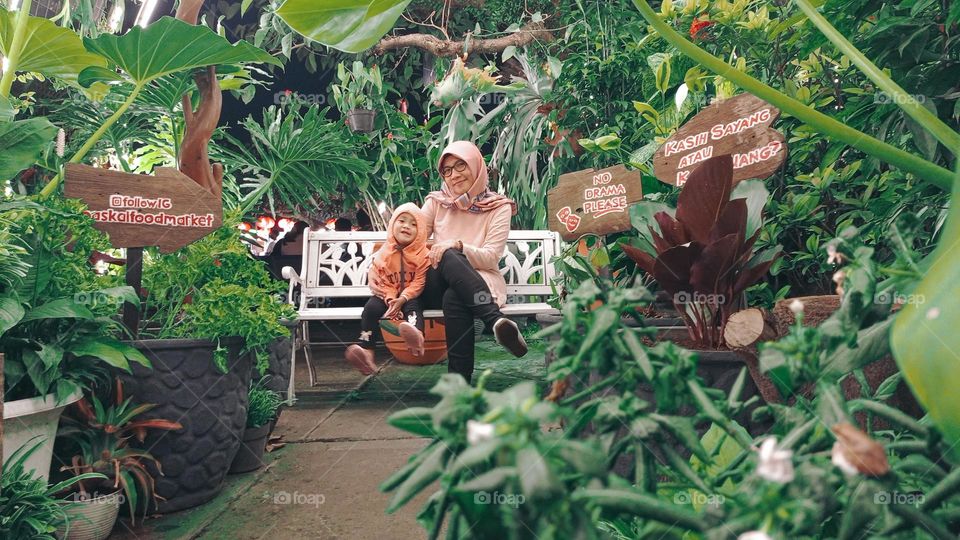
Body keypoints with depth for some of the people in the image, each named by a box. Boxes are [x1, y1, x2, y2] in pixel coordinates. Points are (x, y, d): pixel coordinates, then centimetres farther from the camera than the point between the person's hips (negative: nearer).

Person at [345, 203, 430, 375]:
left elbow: (419, 283, -9)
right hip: (388, 295, 2)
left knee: (412, 306, -36)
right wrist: (390, 299, -20)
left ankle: (417, 335, -69)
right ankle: (366, 350, -36)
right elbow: (379, 281, -1)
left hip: (411, 296, -2)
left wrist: (403, 299, -24)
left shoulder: (423, 254, -4)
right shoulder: (383, 254, 1)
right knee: (371, 307, -27)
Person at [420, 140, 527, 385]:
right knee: (448, 258, -37)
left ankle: (460, 380, -42)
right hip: (436, 287, 2)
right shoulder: (436, 202, 13)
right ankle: (496, 319, -50)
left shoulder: (498, 207, 5)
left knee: (454, 299, -40)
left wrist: (458, 245, -23)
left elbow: (491, 258, -5)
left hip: (480, 280, -1)